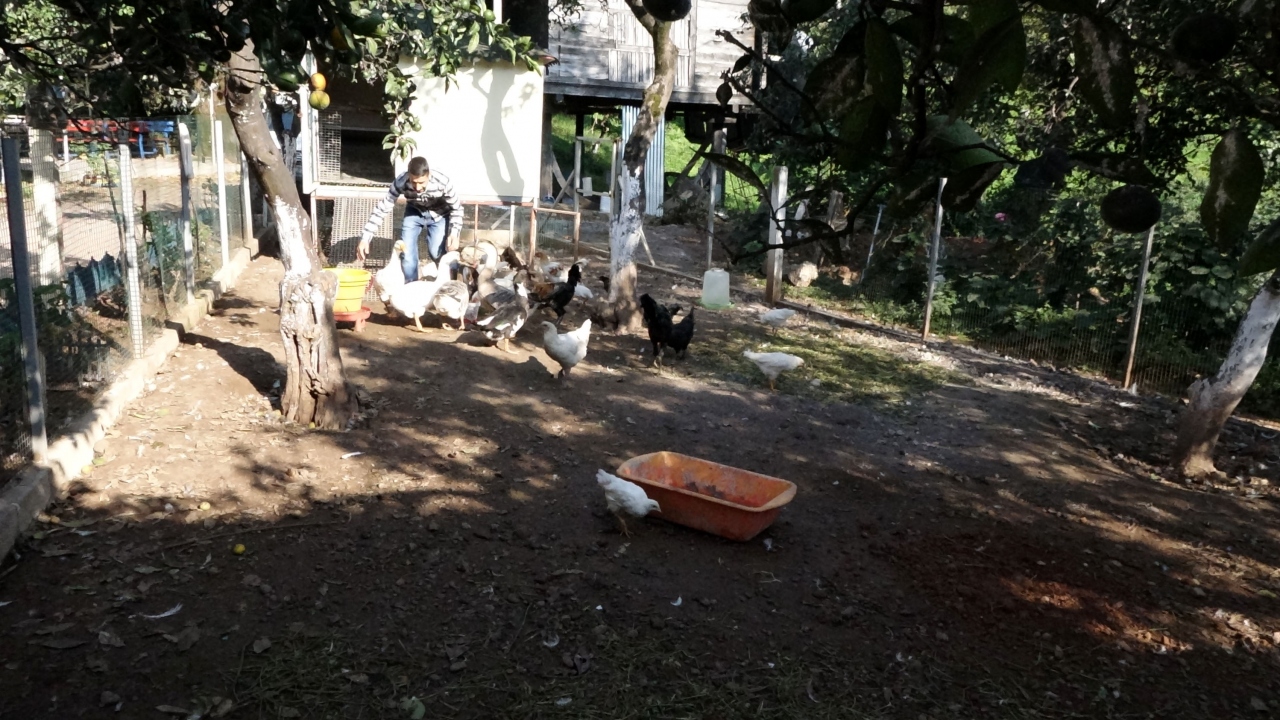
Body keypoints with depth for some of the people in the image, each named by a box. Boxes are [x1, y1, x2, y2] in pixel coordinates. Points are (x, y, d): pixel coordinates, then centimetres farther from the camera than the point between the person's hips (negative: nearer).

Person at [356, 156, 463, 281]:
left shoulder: (443, 182, -37)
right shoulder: (401, 183, -34)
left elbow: (456, 208, -19)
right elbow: (382, 209, -26)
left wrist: (454, 232, -34)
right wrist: (365, 238, -31)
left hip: (439, 215, -2)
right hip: (414, 212, 2)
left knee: (436, 253, -14)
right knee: (406, 252, -9)